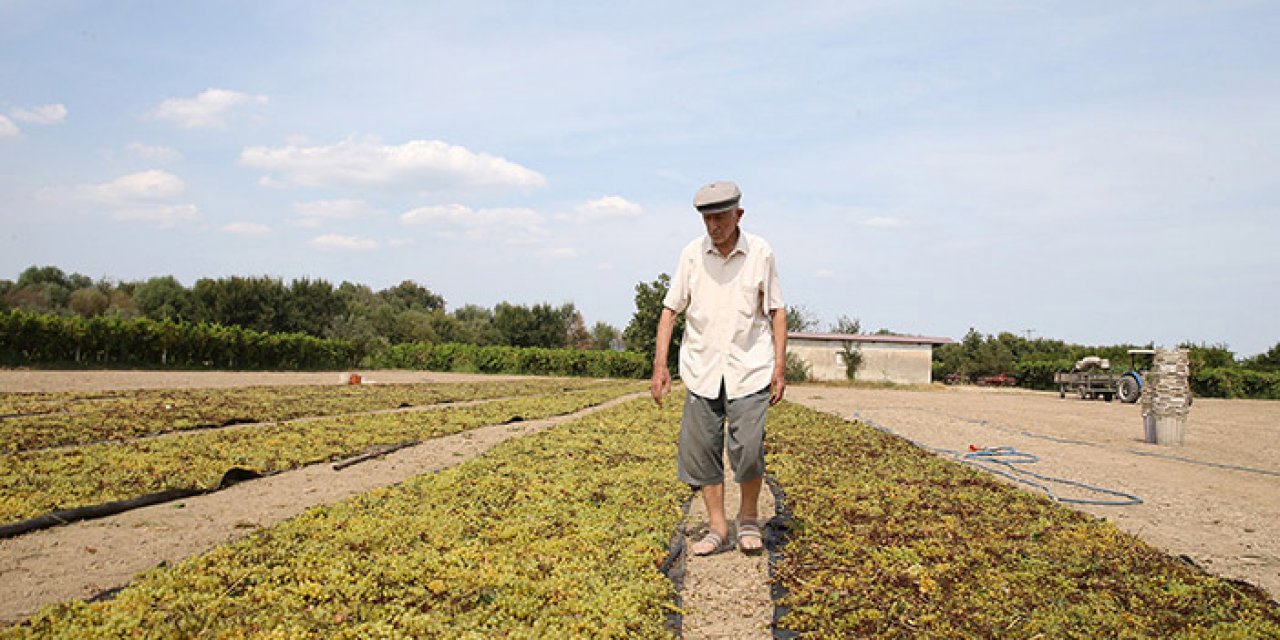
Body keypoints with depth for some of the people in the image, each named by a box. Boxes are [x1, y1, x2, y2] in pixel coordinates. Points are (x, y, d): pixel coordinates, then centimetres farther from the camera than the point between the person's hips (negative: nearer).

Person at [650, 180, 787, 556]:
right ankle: (718, 530, 16)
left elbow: (777, 311, 4)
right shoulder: (692, 254, 0)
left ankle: (749, 519, 16)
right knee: (699, 450, 1)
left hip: (750, 369, -2)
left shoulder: (760, 253, -2)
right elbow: (670, 310, 3)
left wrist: (780, 367, -3)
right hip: (702, 370, 2)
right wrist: (659, 365, -5)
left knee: (748, 449, -10)